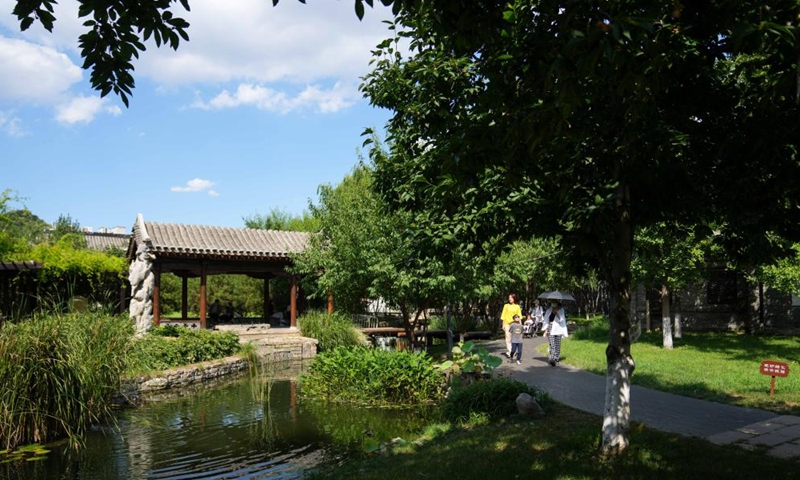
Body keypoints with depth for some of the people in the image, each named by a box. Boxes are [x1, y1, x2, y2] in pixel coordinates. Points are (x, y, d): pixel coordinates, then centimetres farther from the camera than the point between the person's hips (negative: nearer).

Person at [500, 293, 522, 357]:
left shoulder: (517, 306, 7)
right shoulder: (506, 306, 6)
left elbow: (519, 316, 9)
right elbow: (503, 316, 7)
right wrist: (503, 325, 2)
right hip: (507, 324, 0)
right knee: (508, 338, -4)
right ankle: (508, 352, -1)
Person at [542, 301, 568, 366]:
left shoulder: (561, 311, 5)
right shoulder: (549, 311, 9)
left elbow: (561, 320, -8)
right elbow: (546, 320, 10)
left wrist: (557, 313, -14)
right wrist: (546, 329, 3)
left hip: (558, 330, 0)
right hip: (550, 330, 0)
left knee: (557, 345, 3)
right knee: (552, 345, -9)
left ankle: (556, 358, 16)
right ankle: (552, 359, -10)